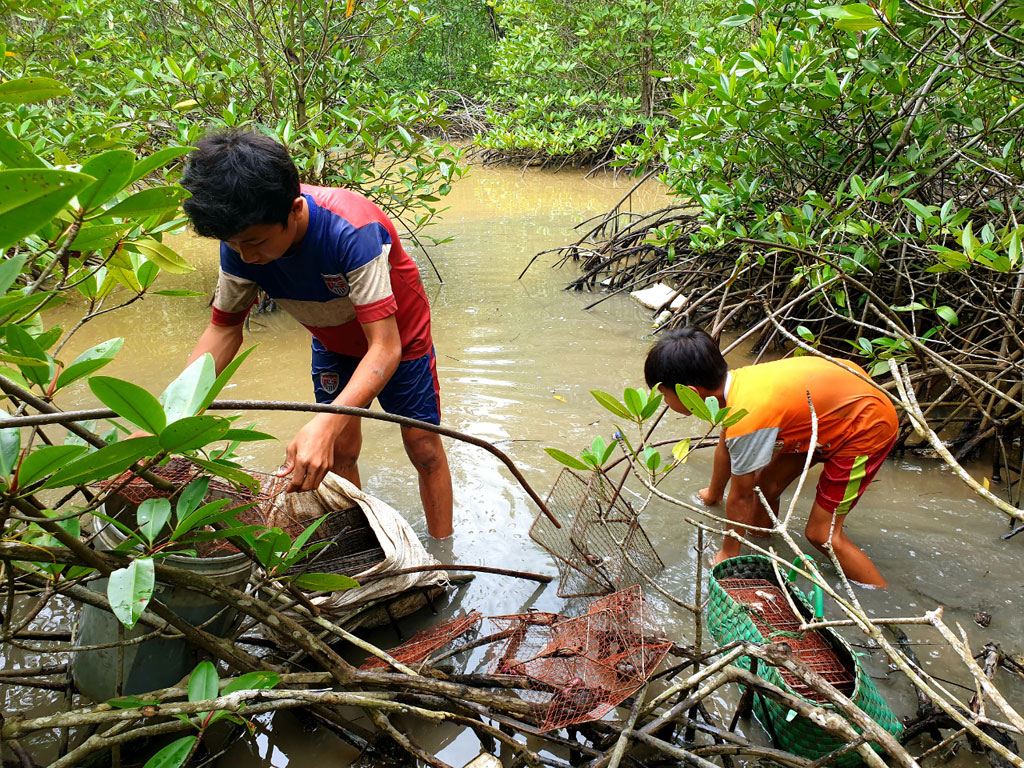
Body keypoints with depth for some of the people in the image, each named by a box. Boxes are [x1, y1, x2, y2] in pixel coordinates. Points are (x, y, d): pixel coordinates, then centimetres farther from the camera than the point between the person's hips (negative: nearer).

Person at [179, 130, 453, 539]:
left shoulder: (352, 231, -43)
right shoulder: (241, 241, -26)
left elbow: (385, 348, -45)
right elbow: (223, 328, -14)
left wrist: (325, 424, -60)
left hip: (396, 334, -4)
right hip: (334, 342, 4)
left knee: (424, 449, 4)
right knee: (340, 451, 4)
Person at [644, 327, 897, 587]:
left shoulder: (746, 422, -33)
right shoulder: (733, 382, -7)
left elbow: (740, 496, -17)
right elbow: (725, 449, 14)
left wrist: (729, 553, 0)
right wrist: (713, 493, 31)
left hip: (868, 427, -8)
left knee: (821, 533, -4)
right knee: (767, 482, 11)